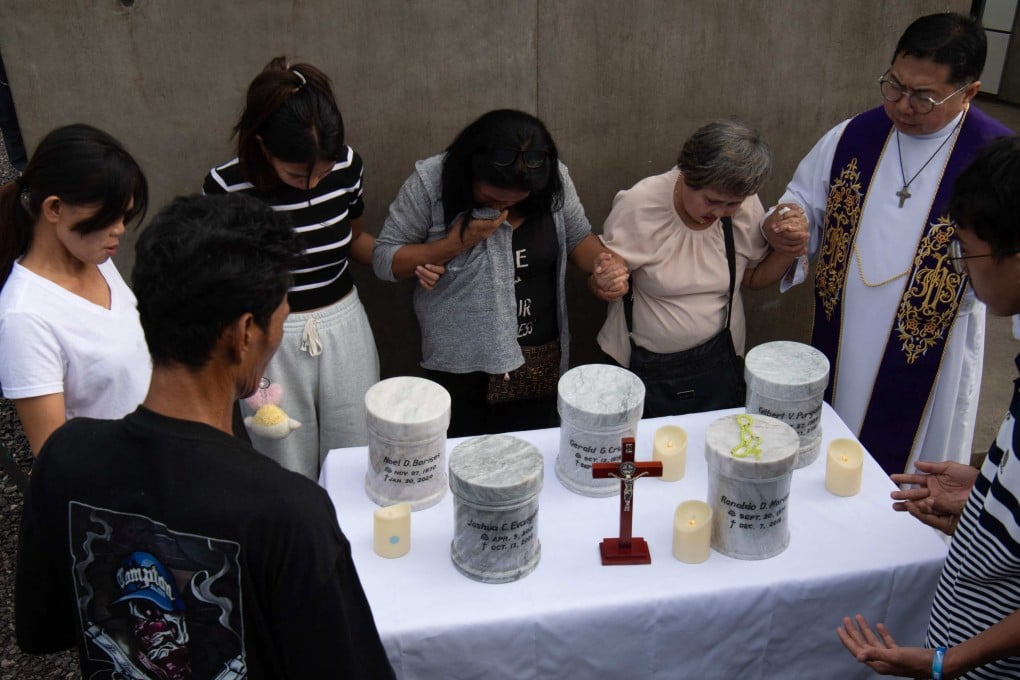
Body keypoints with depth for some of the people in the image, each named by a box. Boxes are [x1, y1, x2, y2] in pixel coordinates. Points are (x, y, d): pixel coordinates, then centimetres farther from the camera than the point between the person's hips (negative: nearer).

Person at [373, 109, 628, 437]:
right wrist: (455, 243, -23)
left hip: (539, 362, 3)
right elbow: (384, 260, -9)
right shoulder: (431, 182, -15)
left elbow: (578, 237, 6)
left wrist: (607, 265, -16)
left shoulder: (554, 180, -9)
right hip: (460, 367, -2)